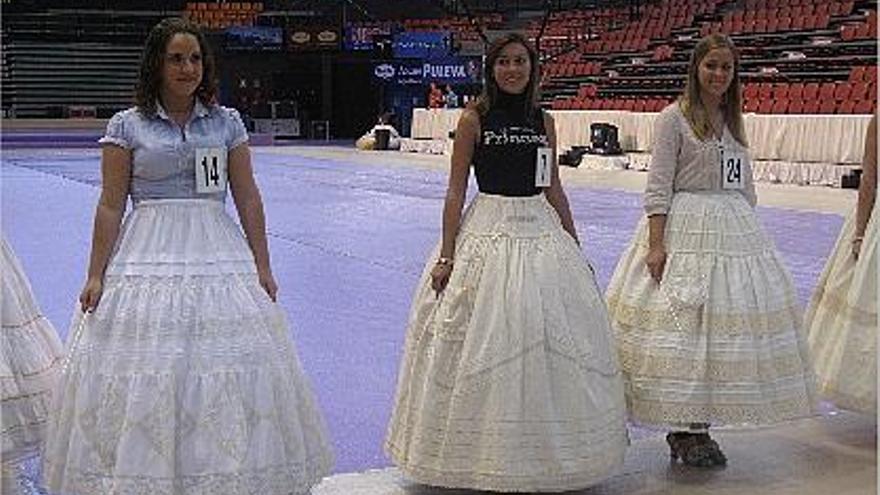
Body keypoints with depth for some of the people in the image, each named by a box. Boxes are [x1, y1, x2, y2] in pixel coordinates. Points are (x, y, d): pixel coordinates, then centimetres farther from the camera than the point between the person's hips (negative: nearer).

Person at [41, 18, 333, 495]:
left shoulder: (226, 122, 7)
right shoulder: (127, 125, 2)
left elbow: (248, 197, 6)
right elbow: (110, 205, 0)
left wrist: (262, 267, 2)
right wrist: (96, 274, -5)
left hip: (217, 255, 2)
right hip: (148, 257, -1)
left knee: (224, 364, 2)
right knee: (144, 369, -1)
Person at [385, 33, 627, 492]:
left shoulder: (544, 121, 9)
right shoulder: (474, 119, -3)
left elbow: (554, 189, 15)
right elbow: (455, 190, -4)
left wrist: (575, 248, 13)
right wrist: (446, 255, -10)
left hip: (542, 231, 4)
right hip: (488, 231, -4)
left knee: (553, 340, 5)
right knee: (484, 343, 0)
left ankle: (548, 452, 20)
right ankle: (483, 453, 15)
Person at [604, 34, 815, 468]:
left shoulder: (734, 119, 15)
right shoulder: (674, 117, -5)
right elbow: (658, 186, -10)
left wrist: (752, 231, 18)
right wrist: (655, 244, -17)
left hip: (735, 230, 7)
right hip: (686, 230, -7)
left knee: (720, 325, 6)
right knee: (680, 323, -5)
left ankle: (696, 427, 15)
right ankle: (684, 430, 6)